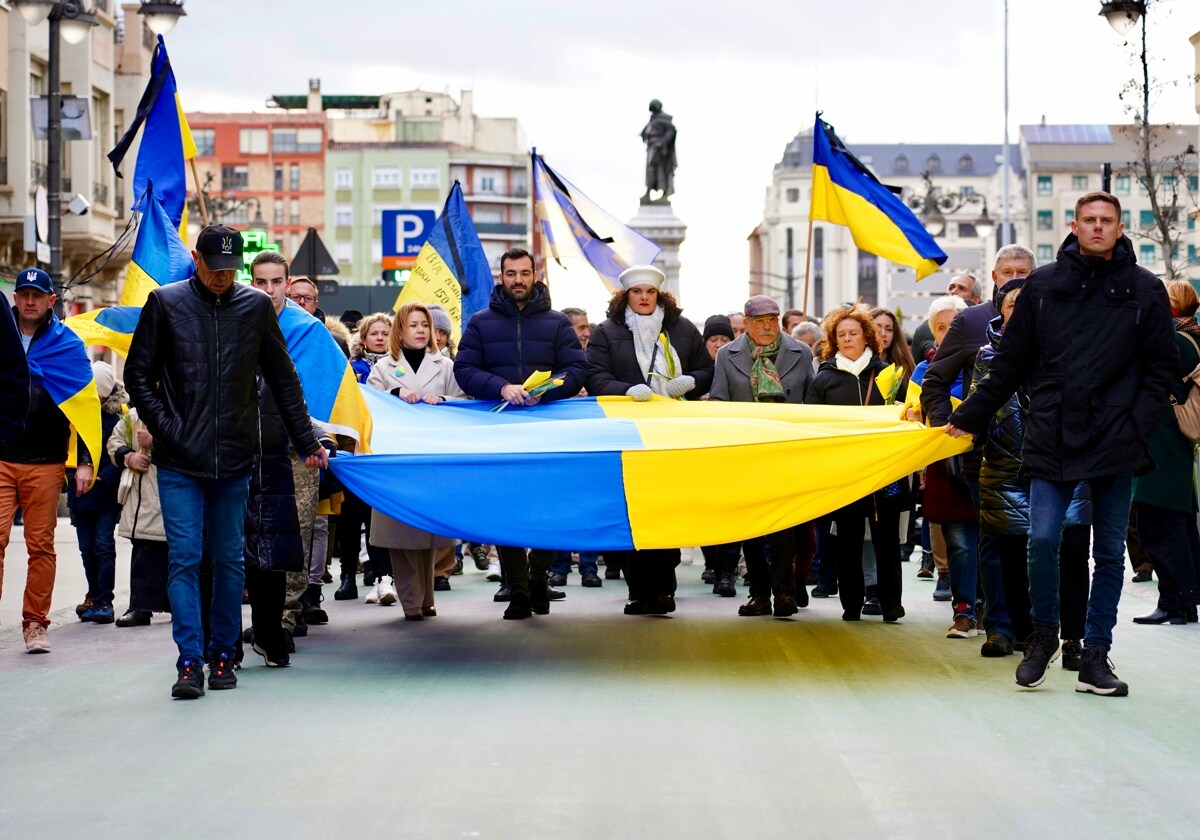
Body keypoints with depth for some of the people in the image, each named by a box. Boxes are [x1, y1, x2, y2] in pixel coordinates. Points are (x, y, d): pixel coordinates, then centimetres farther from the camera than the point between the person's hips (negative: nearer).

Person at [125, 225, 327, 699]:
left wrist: (307, 442, 11)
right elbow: (138, 375, 5)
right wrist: (166, 429, -5)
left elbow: (283, 380, 11)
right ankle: (190, 661, -4)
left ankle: (223, 655, 16)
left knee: (229, 560, 7)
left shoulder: (255, 307, 5)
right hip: (179, 462, -1)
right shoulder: (166, 304, 1)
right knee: (184, 558, -6)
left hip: (235, 459, 1)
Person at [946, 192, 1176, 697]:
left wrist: (1138, 425, -8)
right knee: (1042, 541, -8)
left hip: (1115, 444, 0)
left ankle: (1096, 654, 15)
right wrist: (967, 418, 10)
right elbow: (1010, 364, 11)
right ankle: (1044, 635, 15)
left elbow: (1160, 367, 5)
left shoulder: (1144, 290, 5)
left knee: (1110, 551, 5)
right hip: (1052, 440, 0)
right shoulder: (1043, 285, 7)